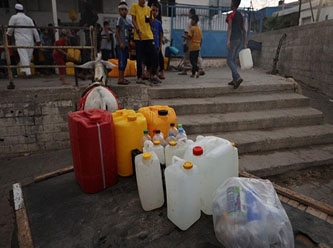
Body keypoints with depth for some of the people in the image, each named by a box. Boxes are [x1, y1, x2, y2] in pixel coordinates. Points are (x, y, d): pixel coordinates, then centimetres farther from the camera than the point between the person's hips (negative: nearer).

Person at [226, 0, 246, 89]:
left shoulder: (231, 15, -4)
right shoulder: (241, 16, 18)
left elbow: (230, 27, -19)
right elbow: (244, 30, 16)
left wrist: (228, 40, -28)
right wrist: (245, 44, 18)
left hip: (233, 40, -8)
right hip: (240, 40, 8)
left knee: (229, 60, -8)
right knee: (233, 60, 12)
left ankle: (238, 77, -26)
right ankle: (234, 80, 8)